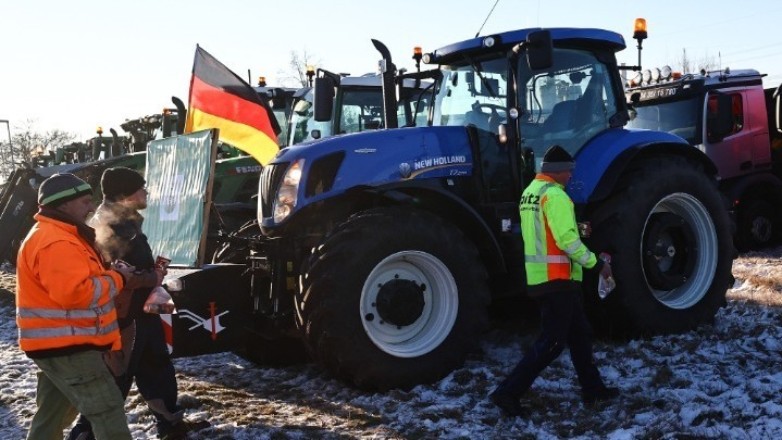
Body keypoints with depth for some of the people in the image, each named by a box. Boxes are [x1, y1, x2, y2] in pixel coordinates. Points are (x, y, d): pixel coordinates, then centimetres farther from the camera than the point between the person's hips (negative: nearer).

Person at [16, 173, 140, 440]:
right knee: (108, 412, -10)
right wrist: (117, 279, -16)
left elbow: (74, 283, 22)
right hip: (65, 346, -11)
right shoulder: (55, 242, -19)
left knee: (52, 415, 19)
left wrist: (113, 276, 5)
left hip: (56, 343, 11)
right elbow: (76, 293, -30)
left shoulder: (56, 236, 17)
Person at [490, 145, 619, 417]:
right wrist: (596, 264, -14)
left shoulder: (529, 192, 14)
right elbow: (567, 240, -23)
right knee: (552, 341, -4)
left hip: (540, 277, 10)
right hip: (557, 279, -10)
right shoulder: (554, 195, -17)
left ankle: (592, 389, 28)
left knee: (579, 333, 18)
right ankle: (508, 392, -5)